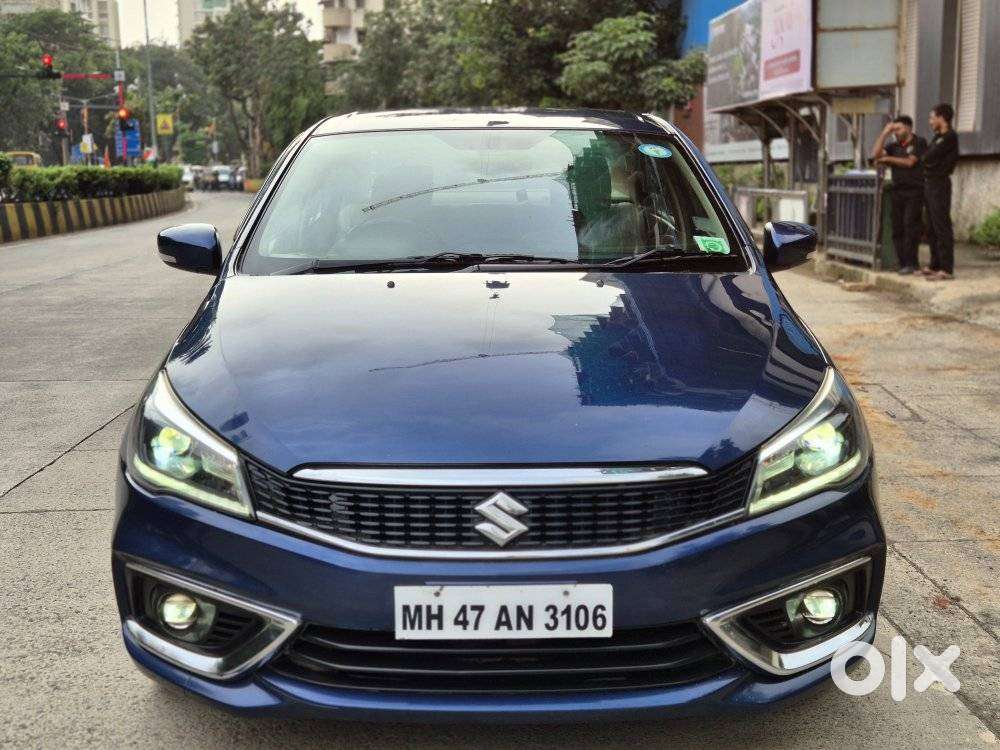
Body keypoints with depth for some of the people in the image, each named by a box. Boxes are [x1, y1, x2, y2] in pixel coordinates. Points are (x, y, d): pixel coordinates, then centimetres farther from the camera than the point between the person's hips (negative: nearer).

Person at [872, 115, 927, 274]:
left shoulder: (919, 143, 1)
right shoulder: (893, 146, 15)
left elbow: (909, 162, -8)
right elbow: (875, 154, 1)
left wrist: (888, 159, 2)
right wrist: (884, 133, 1)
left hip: (914, 191, -5)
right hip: (897, 192, 5)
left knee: (910, 225, -13)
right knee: (897, 228, 0)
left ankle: (910, 263, -14)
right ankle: (903, 263, 3)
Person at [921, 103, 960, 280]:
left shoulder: (950, 137, -11)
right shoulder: (938, 137, 18)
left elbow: (929, 158, -11)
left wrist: (922, 154, 6)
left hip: (939, 184, -9)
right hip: (929, 184, 9)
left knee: (942, 227, -10)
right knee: (932, 228, 11)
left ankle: (946, 269, -10)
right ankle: (935, 265, 17)